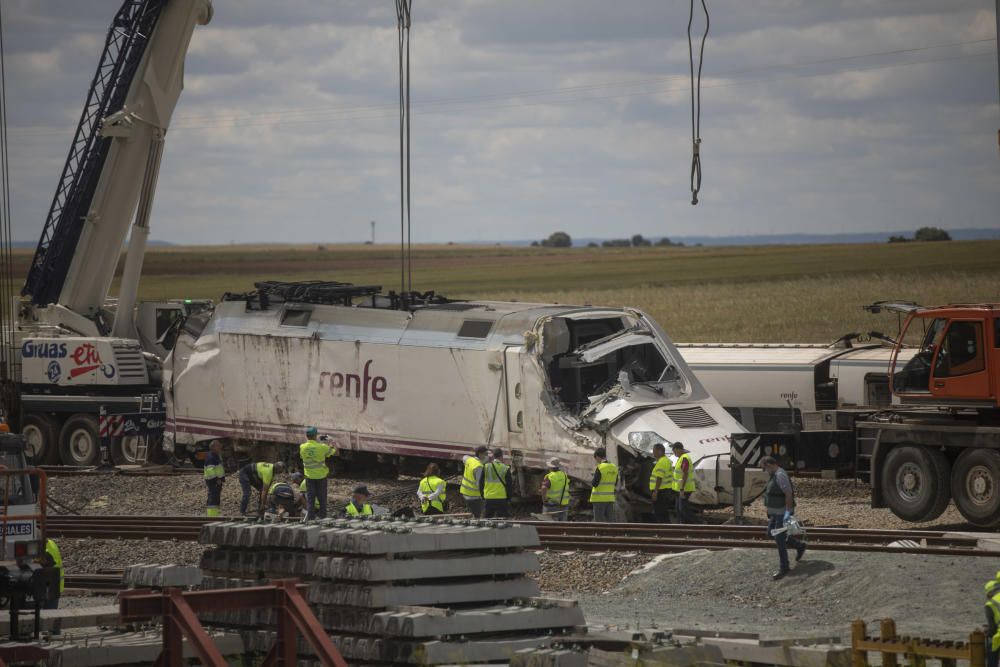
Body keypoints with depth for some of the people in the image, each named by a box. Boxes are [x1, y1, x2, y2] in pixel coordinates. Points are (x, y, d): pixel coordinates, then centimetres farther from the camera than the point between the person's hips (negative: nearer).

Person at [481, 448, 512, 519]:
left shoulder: (486, 467, 2)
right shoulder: (506, 469, -5)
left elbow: (481, 484, 6)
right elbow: (509, 486, -3)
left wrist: (483, 497, 15)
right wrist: (508, 499, 7)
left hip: (488, 499, 2)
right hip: (501, 499, -2)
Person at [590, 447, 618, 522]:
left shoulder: (600, 468, -15)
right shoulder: (614, 467, 5)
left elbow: (594, 483, -16)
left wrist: (591, 482, 5)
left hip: (599, 499, -6)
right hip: (610, 498, 6)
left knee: (599, 520, -2)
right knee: (610, 521, 8)